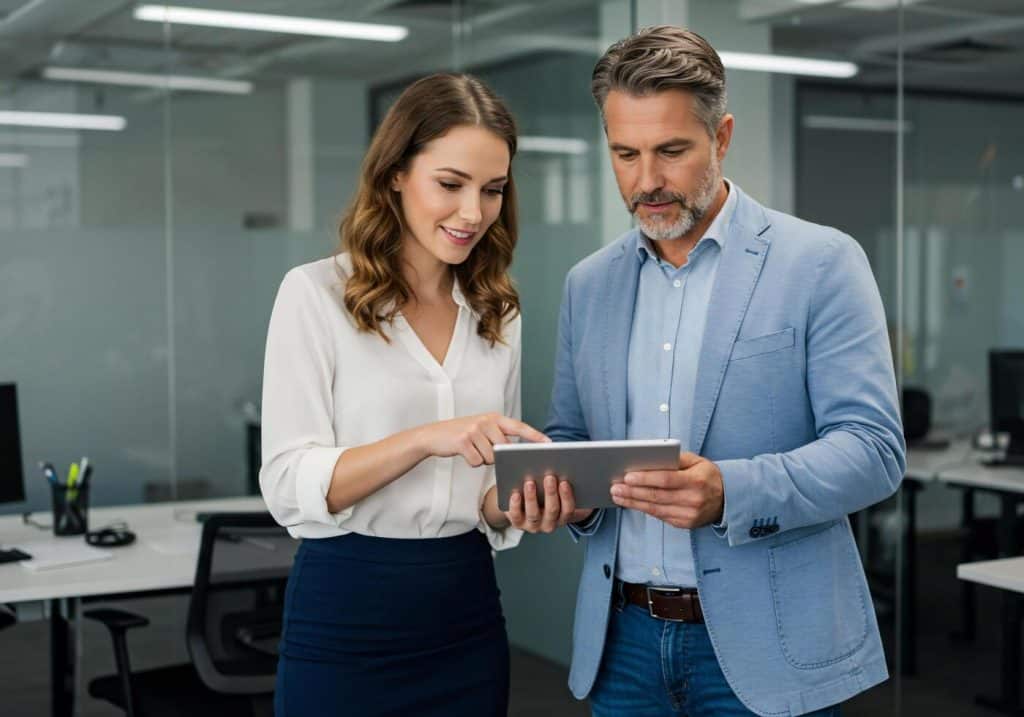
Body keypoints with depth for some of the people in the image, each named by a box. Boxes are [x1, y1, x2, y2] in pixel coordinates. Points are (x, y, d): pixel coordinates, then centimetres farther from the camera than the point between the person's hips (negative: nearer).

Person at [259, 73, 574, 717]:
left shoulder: (498, 313, 7)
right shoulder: (317, 294, -7)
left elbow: (488, 484, 12)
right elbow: (288, 486, -13)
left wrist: (517, 506, -10)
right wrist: (425, 438, -26)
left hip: (466, 618, 5)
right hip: (346, 617, -4)